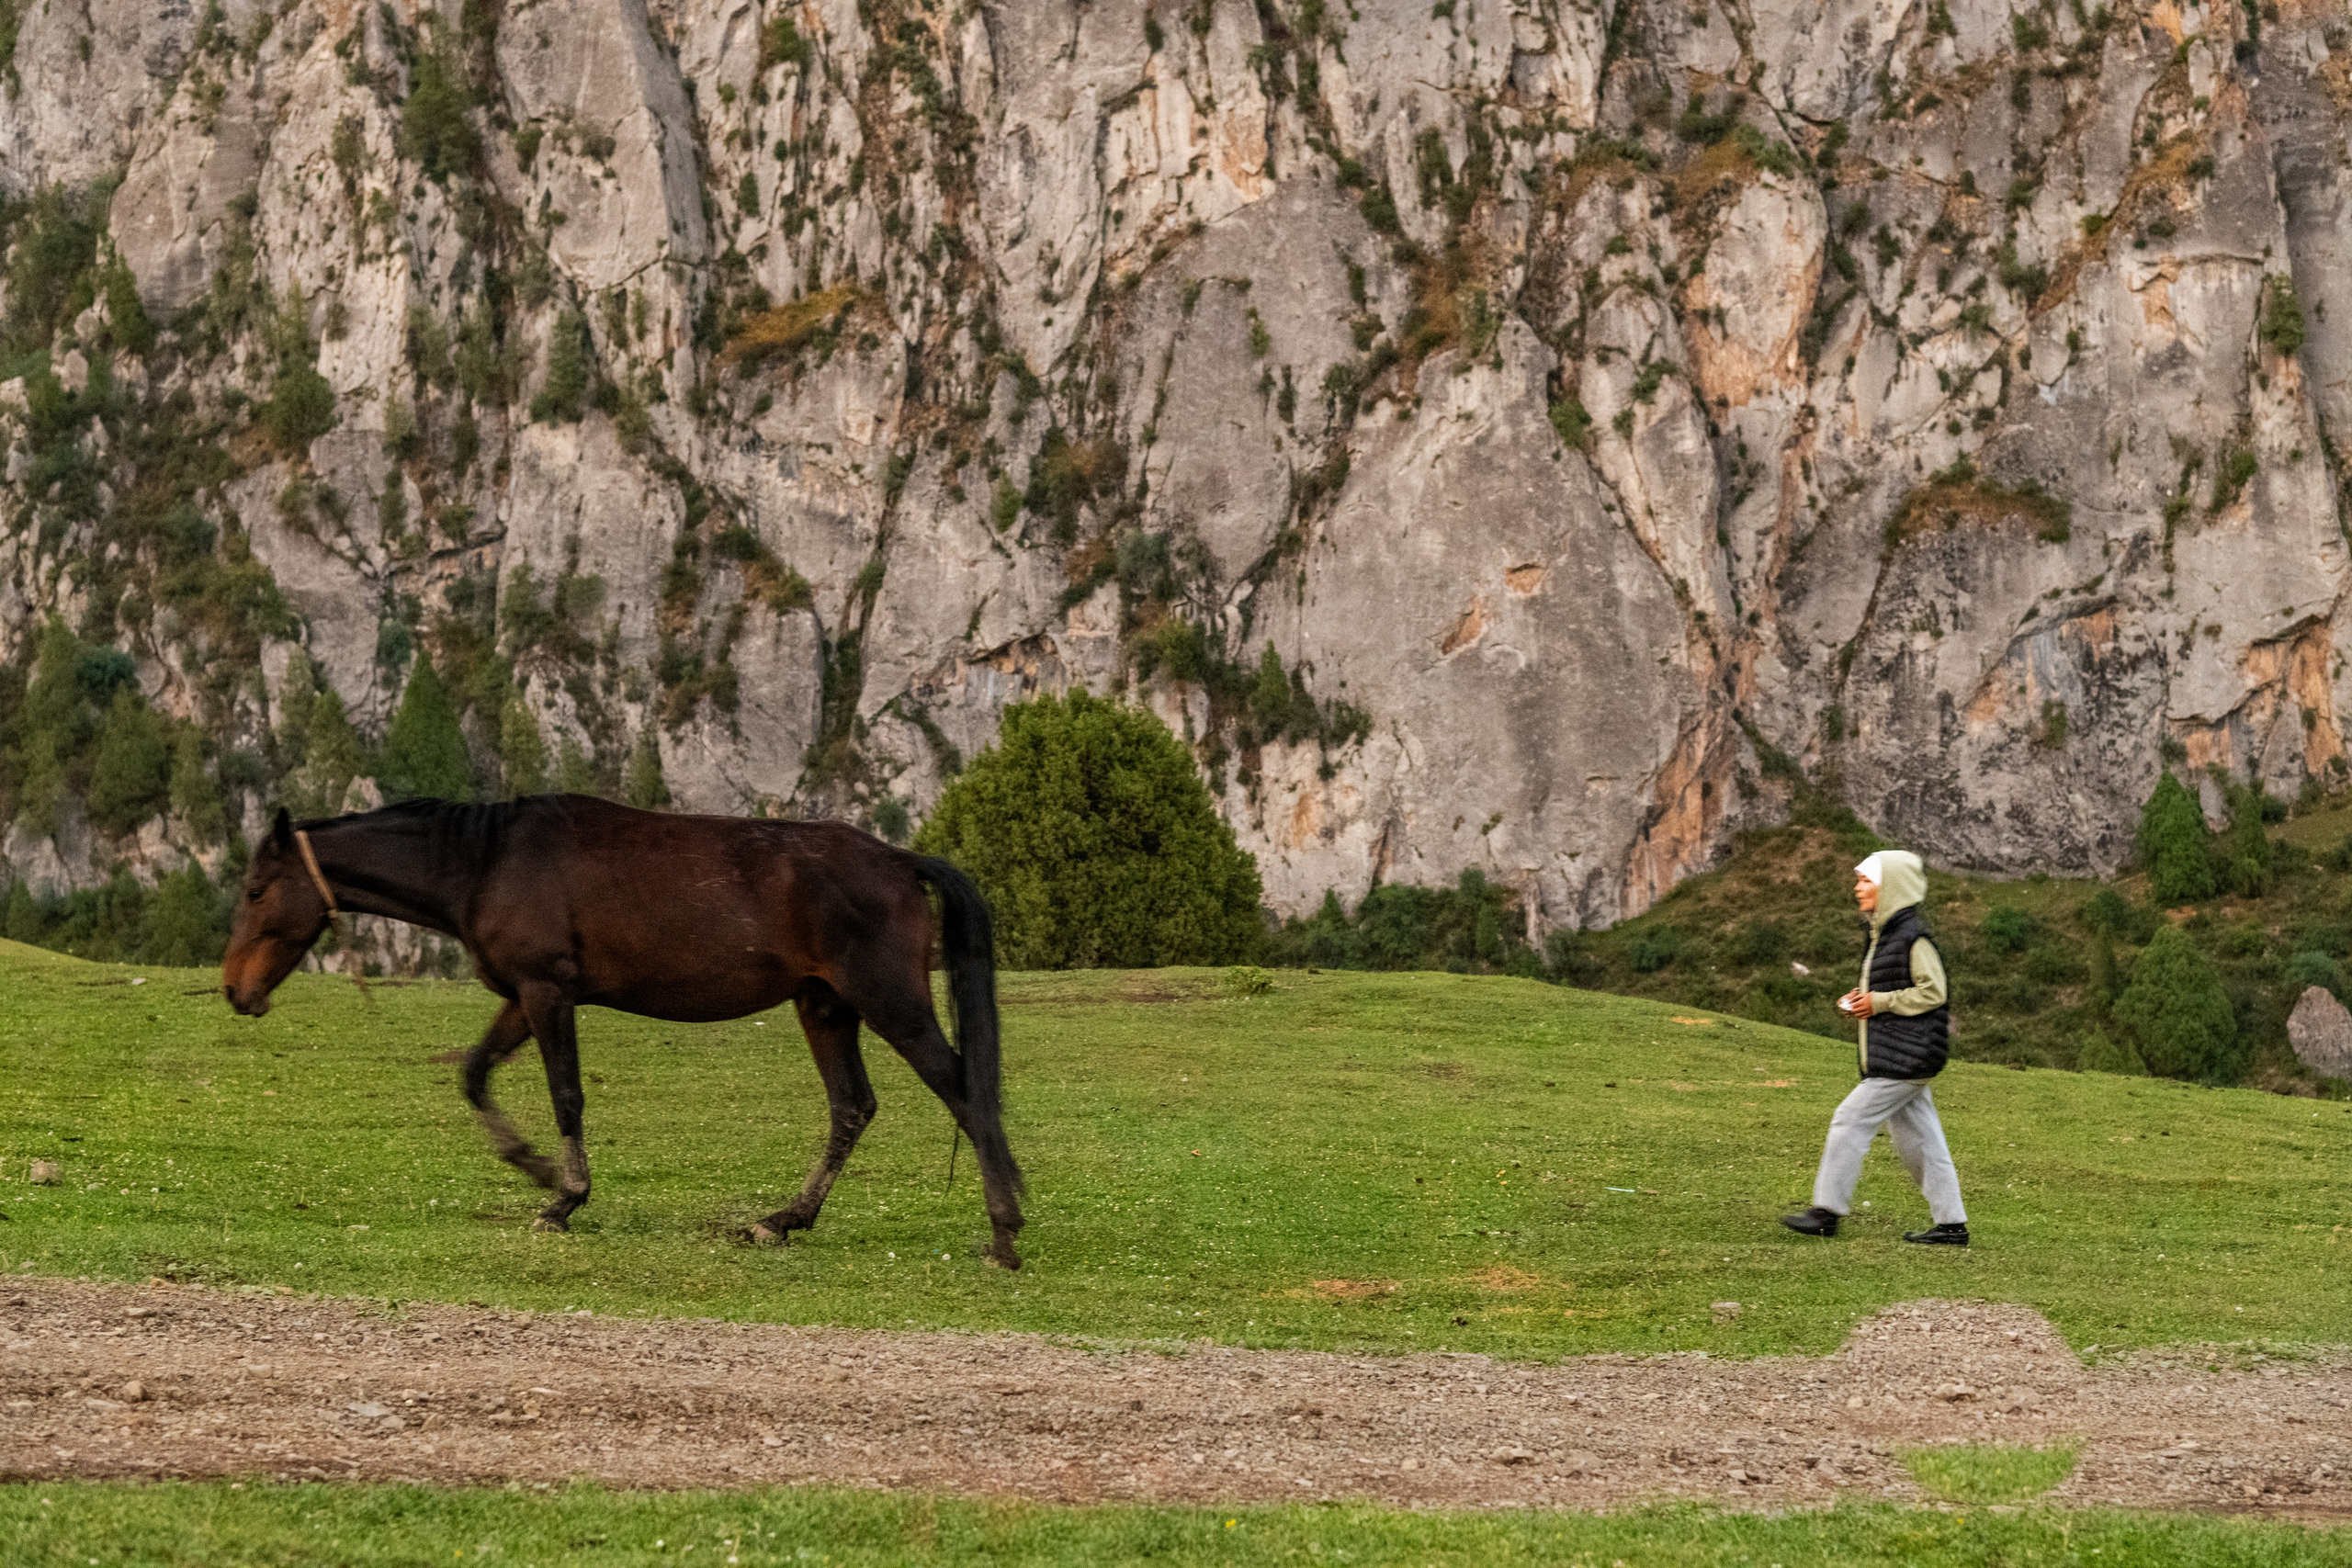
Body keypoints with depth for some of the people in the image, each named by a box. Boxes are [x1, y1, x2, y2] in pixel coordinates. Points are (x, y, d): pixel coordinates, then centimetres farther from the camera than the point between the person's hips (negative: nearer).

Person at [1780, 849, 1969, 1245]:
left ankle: (1827, 1211, -4)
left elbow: (1933, 992, -18)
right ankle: (1951, 1223, 14)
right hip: (1899, 1059, 10)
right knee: (1918, 1138, 10)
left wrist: (1879, 1002, -17)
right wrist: (1863, 998, 9)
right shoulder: (1885, 933, 16)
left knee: (1851, 1120, -9)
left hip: (1906, 1057, -10)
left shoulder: (1913, 936, -15)